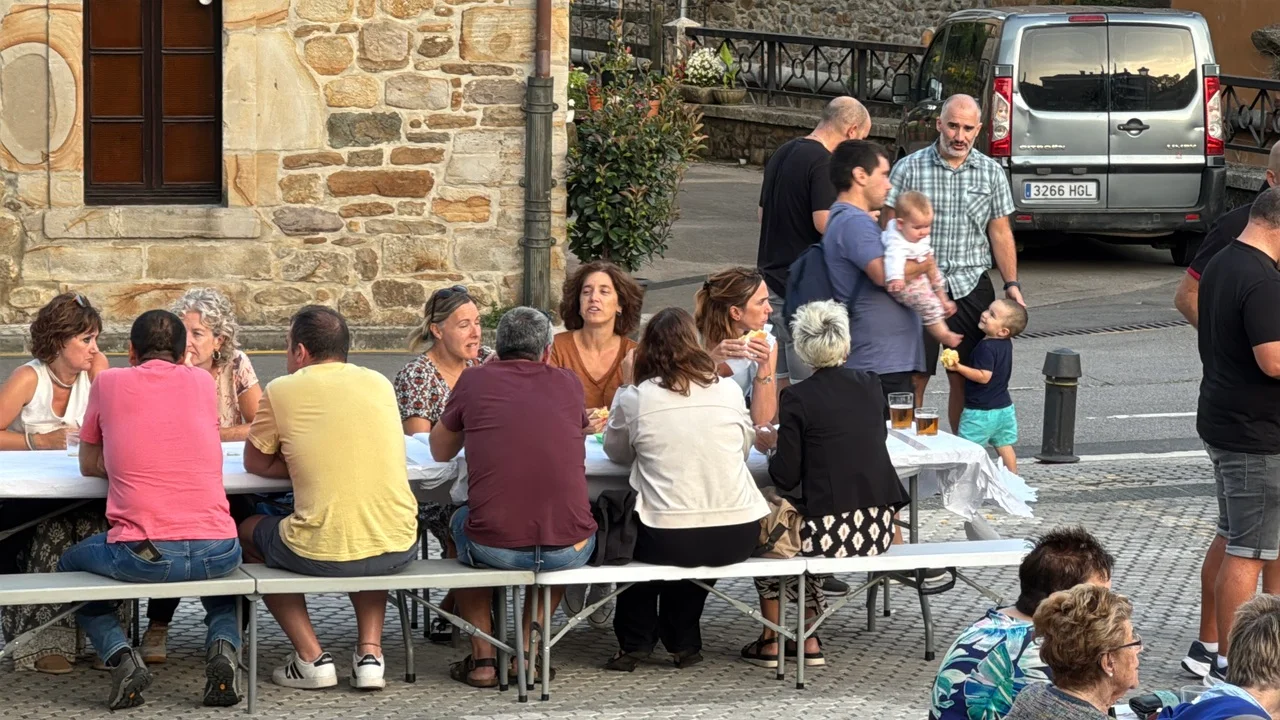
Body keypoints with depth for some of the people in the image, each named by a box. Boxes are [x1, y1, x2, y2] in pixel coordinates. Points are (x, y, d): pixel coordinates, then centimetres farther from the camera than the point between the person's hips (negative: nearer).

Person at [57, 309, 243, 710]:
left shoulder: (109, 383, 7)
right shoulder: (203, 382, 12)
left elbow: (89, 465, 19)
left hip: (141, 556, -2)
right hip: (215, 550, 2)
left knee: (70, 565, 30)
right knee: (226, 563, 39)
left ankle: (120, 656, 3)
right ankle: (223, 648, 6)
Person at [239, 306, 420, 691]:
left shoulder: (282, 390, -1)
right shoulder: (379, 383, 11)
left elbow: (256, 463, 11)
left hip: (323, 555, -4)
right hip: (399, 551, 4)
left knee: (249, 532, 28)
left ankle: (312, 657, 17)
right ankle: (370, 652, 21)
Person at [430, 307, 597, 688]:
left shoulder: (475, 380, 7)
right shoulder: (567, 383, 11)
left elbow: (440, 452, 23)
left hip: (494, 548, -1)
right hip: (570, 551, 1)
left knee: (462, 521, 35)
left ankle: (482, 657, 27)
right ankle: (529, 651, 28)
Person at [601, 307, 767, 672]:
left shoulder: (635, 398, -4)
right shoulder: (728, 391, 4)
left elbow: (616, 452, 14)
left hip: (670, 543, -2)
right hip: (739, 536, 3)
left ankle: (635, 641, 32)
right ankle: (683, 641, 41)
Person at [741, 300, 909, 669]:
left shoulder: (798, 398, -11)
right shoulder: (871, 386, 4)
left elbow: (786, 477, -9)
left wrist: (772, 445, 11)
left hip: (831, 534, -5)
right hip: (878, 529, 5)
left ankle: (771, 640, 26)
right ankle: (809, 641, 32)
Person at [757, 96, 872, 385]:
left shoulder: (781, 154, 13)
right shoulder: (823, 163, -16)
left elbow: (762, 213, 22)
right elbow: (826, 223, -24)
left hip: (772, 275, 9)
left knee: (778, 380, 12)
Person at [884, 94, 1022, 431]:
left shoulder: (992, 173, 7)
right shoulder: (909, 169, -1)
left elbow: (1000, 233, 11)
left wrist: (1011, 284, 5)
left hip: (971, 286, 2)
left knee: (965, 379, 6)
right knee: (913, 378, -4)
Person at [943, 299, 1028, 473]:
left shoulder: (986, 347, -24)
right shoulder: (1006, 343, 4)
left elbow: (984, 376, -28)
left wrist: (959, 367, -31)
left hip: (981, 411, -9)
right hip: (1004, 407, 9)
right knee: (1004, 446, 16)